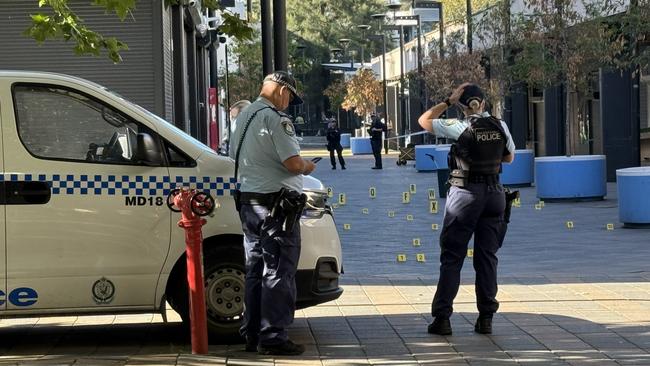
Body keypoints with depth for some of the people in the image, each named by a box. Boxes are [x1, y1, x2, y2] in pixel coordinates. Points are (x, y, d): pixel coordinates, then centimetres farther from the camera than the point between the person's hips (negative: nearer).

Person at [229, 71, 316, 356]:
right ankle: (272, 338, -3)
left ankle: (252, 335, 18)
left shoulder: (244, 116, 13)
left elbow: (236, 158, 24)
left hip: (248, 201, 9)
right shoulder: (276, 119, -15)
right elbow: (293, 163, -21)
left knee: (256, 271, 14)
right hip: (276, 205, -9)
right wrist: (307, 167, -1)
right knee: (278, 273, -4)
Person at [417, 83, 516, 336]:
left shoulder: (460, 128, -11)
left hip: (465, 194, -4)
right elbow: (509, 157, 17)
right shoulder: (500, 127, 1)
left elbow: (424, 121, 0)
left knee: (451, 258, 2)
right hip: (494, 193, 4)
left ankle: (442, 318, -1)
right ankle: (486, 318, 8)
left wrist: (448, 101, 1)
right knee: (487, 256, 9)